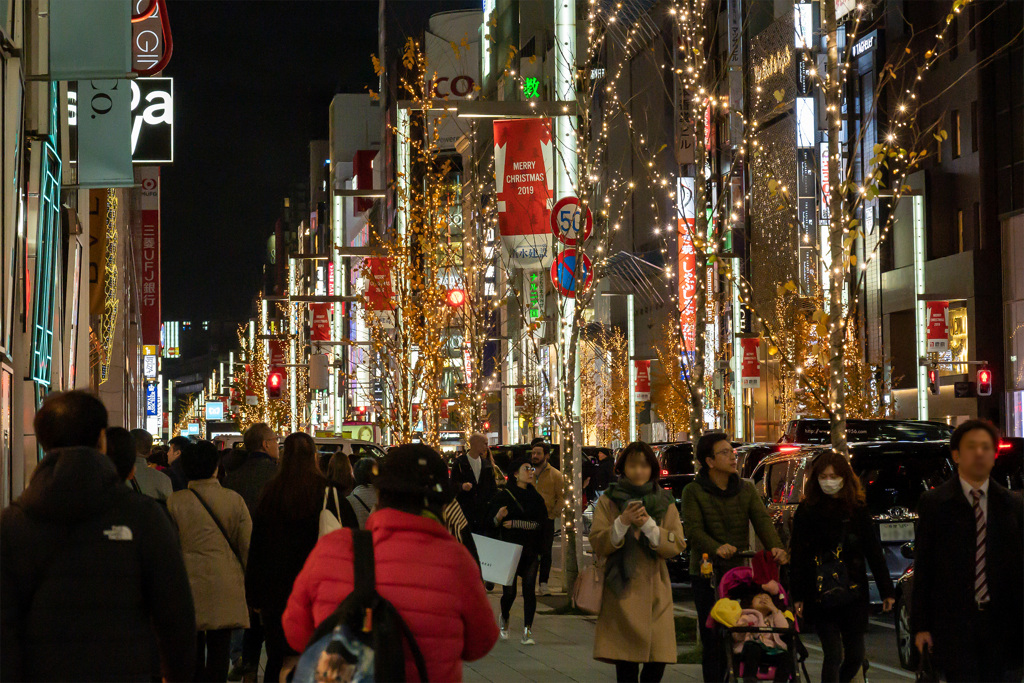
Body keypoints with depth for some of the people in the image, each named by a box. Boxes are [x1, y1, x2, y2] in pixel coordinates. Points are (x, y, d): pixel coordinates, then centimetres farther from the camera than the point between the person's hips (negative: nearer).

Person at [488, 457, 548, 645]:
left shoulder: (536, 498, 10)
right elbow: (491, 523, 1)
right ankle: (504, 617, 28)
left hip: (531, 551, 2)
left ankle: (527, 631, -1)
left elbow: (542, 523, 1)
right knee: (509, 592, -3)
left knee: (529, 590, -7)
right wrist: (498, 518, -22)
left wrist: (515, 523, -8)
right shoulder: (503, 496, 1)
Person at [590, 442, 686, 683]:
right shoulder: (608, 501, 8)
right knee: (626, 664, -11)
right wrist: (622, 523, -15)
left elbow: (677, 545, 1)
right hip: (621, 591, -2)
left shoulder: (665, 503, 12)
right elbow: (597, 545, 0)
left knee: (657, 662, -6)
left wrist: (649, 525, -13)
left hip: (655, 591, 2)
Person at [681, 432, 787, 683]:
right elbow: (693, 529, -13)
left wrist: (775, 547, -25)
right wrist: (716, 548, -33)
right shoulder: (694, 491, 0)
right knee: (712, 641, -2)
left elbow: (762, 520, -4)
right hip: (706, 575, -3)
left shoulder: (746, 489, 11)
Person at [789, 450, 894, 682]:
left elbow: (874, 553, 8)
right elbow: (798, 557, -1)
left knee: (855, 656, 7)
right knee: (834, 655, -8)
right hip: (820, 599, -3)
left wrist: (886, 591, 6)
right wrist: (797, 596, -6)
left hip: (853, 595, 3)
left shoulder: (858, 510, 5)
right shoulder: (807, 511, 0)